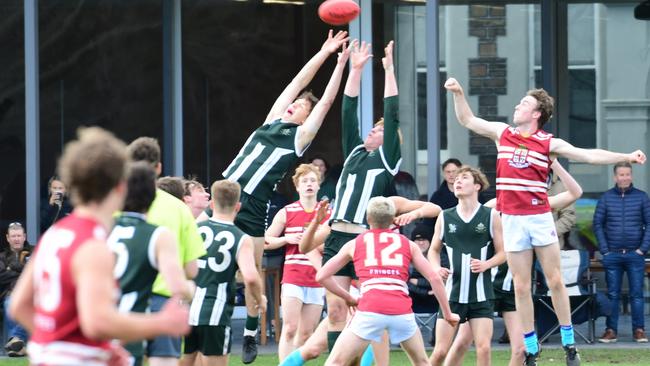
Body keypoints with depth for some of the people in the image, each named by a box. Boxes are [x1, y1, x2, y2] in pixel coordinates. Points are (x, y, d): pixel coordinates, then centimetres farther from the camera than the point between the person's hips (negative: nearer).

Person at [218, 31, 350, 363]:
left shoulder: (301, 136, 4)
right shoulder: (274, 121, 15)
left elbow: (326, 101, 4)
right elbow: (297, 83, 19)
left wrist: (340, 64, 7)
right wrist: (323, 53, 19)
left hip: (252, 209, -4)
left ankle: (250, 338, 14)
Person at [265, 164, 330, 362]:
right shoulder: (286, 213, 4)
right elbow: (266, 241, 7)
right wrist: (287, 239, -9)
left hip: (317, 281, 2)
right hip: (293, 279, -2)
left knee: (306, 334, 5)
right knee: (290, 329, -11)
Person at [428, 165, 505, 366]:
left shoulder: (491, 216, 0)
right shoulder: (445, 217, 6)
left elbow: (503, 252, 4)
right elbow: (434, 250, 16)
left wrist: (486, 264, -15)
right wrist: (437, 268, -5)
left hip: (481, 295, -1)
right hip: (452, 294, 1)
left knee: (483, 349, -10)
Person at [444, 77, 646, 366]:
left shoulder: (549, 144, -1)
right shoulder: (503, 133, 8)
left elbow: (589, 155, -3)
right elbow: (467, 120, 19)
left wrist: (625, 157, -11)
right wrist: (458, 94, 9)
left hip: (540, 217, -2)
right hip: (512, 219, 2)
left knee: (555, 281, 1)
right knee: (521, 286, 4)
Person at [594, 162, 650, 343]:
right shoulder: (606, 198, 4)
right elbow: (597, 224, 5)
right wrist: (604, 250, -3)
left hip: (635, 254, -1)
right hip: (612, 254, 1)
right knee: (612, 294, 3)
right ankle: (611, 330, 5)